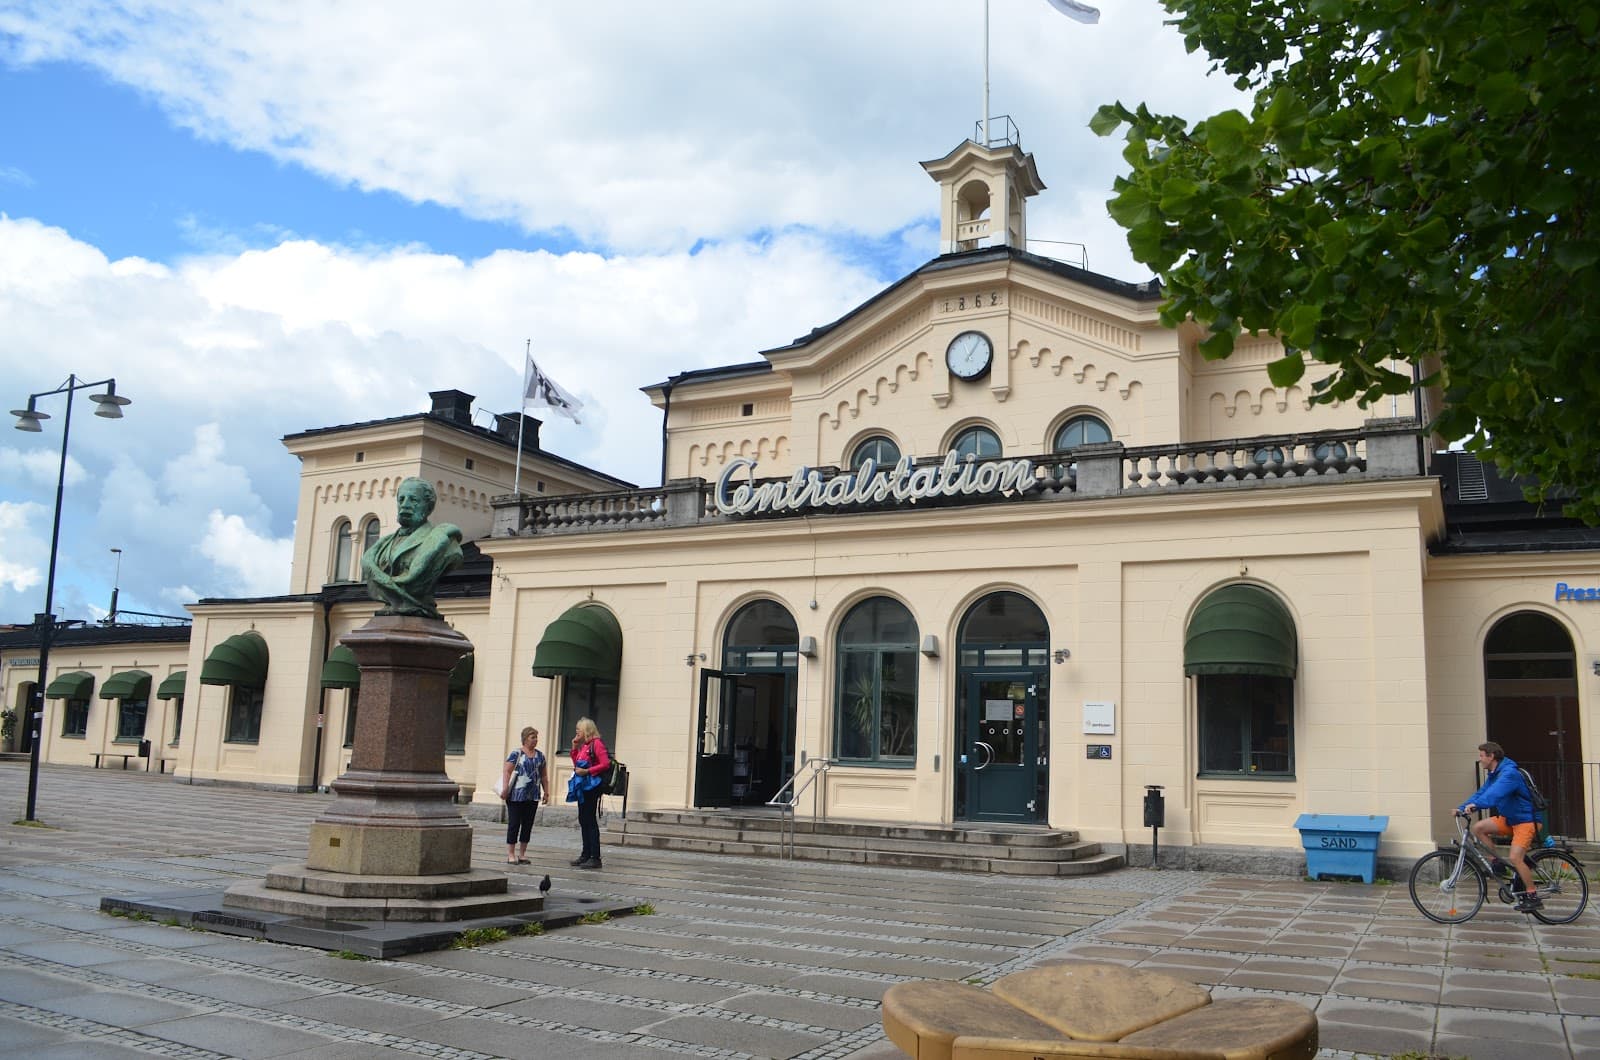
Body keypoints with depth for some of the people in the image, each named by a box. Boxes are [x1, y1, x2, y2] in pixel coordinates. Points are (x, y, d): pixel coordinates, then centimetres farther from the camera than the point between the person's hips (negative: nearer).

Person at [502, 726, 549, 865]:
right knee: (514, 824, -1)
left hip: (533, 797, 5)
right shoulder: (516, 754, -4)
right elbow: (507, 772, -9)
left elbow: (544, 776, 15)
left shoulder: (540, 755, 11)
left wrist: (546, 792, 11)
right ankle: (511, 854, 5)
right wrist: (505, 788, -19)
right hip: (516, 795, -5)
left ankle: (522, 854, 17)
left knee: (528, 825, 8)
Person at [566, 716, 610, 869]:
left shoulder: (596, 743, -10)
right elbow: (577, 763, 21)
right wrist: (574, 748, 11)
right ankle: (586, 855, 19)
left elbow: (605, 764, -17)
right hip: (582, 786, 9)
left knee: (590, 820, -9)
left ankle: (595, 858, -7)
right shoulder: (583, 745, 16)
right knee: (583, 820, 12)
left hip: (591, 786, -9)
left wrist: (587, 771, -20)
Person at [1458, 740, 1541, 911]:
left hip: (1526, 820, -9)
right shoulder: (1493, 774, 9)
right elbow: (1482, 793, 5)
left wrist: (1476, 804, -50)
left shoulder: (1509, 773, -22)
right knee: (1478, 828, -6)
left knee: (1515, 858, -18)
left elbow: (1495, 793, -39)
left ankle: (1533, 896, -4)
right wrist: (1462, 807, -9)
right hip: (1509, 818, 9)